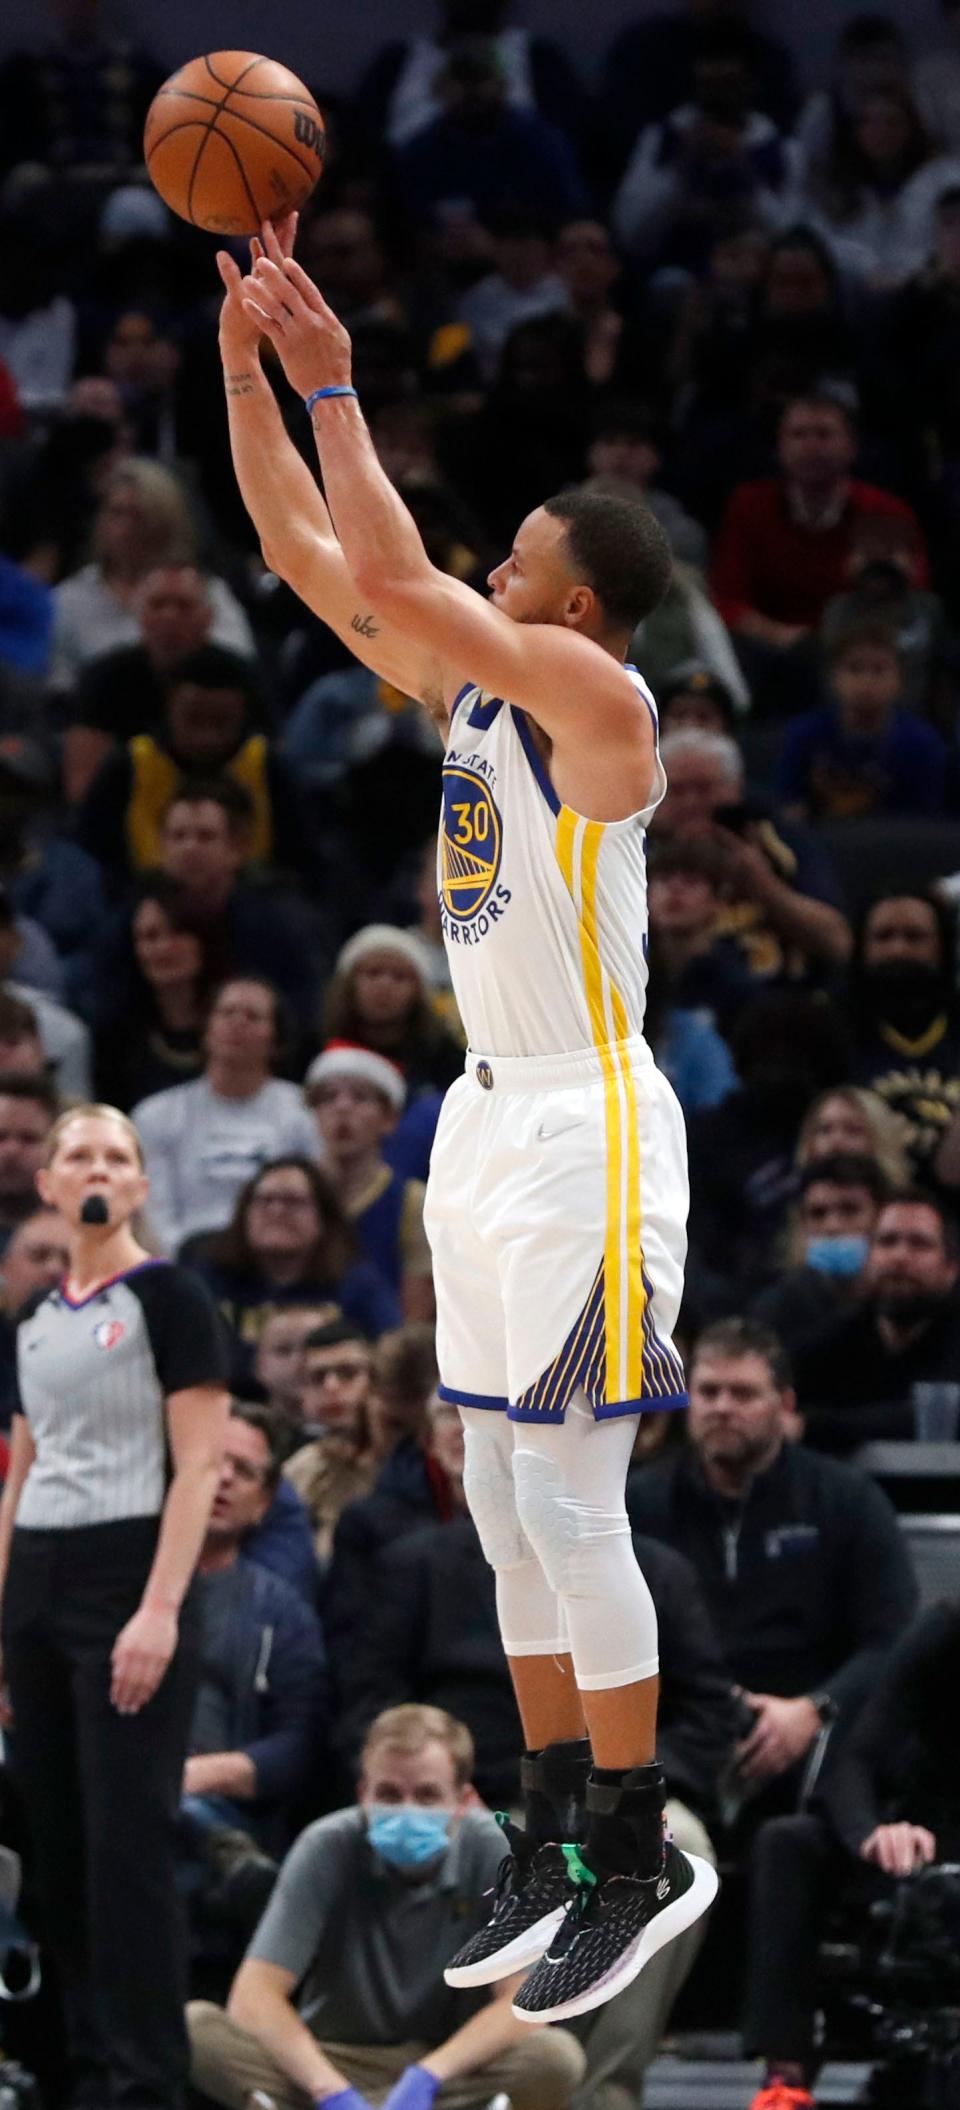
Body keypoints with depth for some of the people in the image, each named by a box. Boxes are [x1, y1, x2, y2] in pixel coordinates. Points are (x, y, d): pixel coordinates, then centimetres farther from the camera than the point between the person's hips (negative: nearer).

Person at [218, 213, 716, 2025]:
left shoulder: (597, 698, -14)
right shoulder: (467, 685, 10)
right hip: (491, 1122, 9)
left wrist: (334, 384, -18)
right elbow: (309, 554, 12)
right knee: (506, 1506, 11)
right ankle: (559, 1835, 17)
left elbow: (391, 575, -23)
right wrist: (246, 360, 4)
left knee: (567, 1501, -9)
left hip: (589, 1131, -9)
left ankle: (640, 1860, -4)